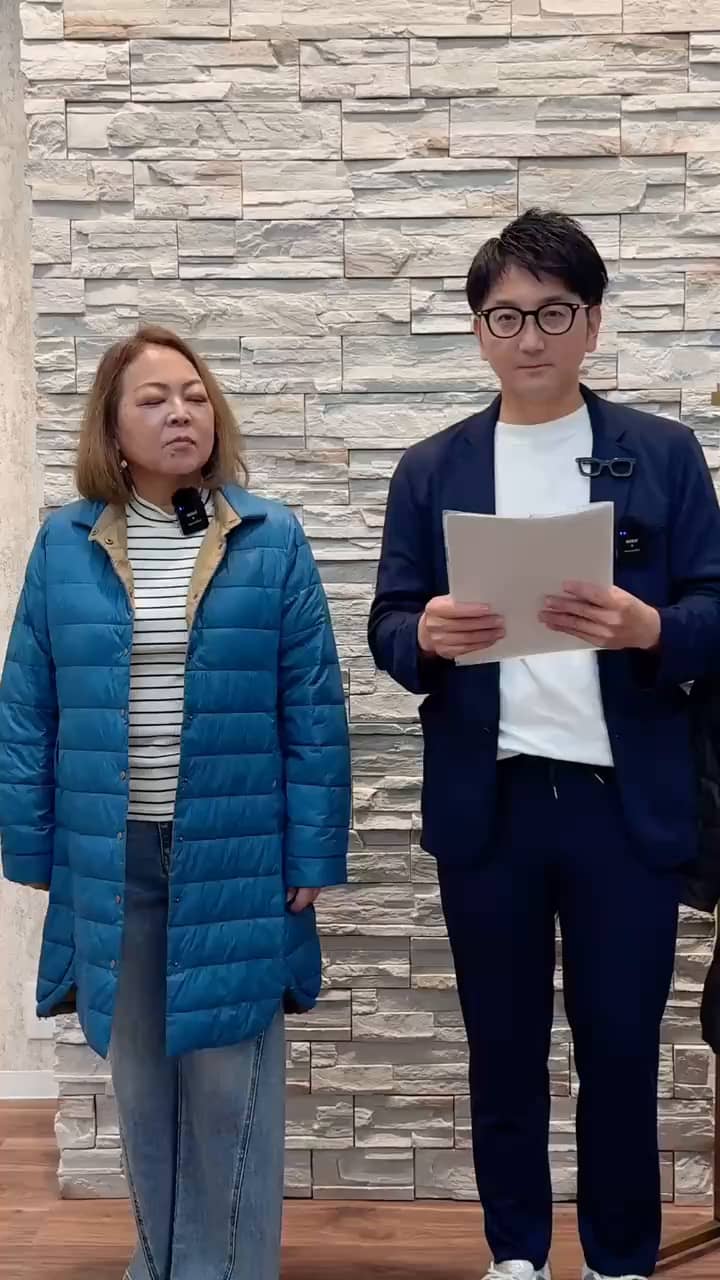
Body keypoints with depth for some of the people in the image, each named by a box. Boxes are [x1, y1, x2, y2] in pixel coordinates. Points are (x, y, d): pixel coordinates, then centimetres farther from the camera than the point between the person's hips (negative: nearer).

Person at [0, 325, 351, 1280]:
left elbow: (313, 709, -3)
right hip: (109, 859, 2)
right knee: (139, 1073, 14)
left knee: (228, 1076, 6)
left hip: (234, 858, -2)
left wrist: (312, 855, -5)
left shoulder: (271, 540, -2)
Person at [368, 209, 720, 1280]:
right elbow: (388, 628, 4)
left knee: (622, 1046, 8)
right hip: (488, 804, 1)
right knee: (504, 1045, 12)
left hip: (628, 803, -1)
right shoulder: (430, 470, 7)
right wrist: (428, 637, -19)